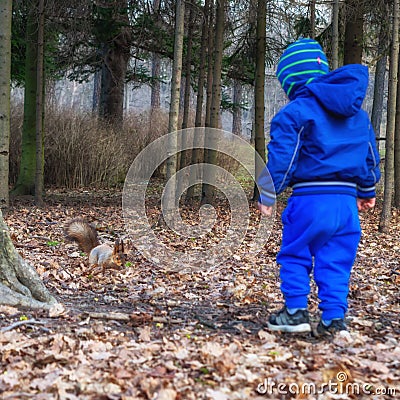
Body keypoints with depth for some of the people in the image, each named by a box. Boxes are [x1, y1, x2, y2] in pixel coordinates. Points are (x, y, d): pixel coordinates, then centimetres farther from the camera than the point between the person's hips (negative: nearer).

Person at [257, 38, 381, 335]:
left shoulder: (295, 112, -4)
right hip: (347, 201, 5)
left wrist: (268, 195, -3)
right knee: (337, 261, 9)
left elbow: (281, 157, -9)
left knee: (294, 255, 9)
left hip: (310, 199, -5)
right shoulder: (358, 114, 17)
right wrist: (367, 191, 34)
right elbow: (370, 156, 23)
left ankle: (296, 311, 7)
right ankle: (334, 318, 5)